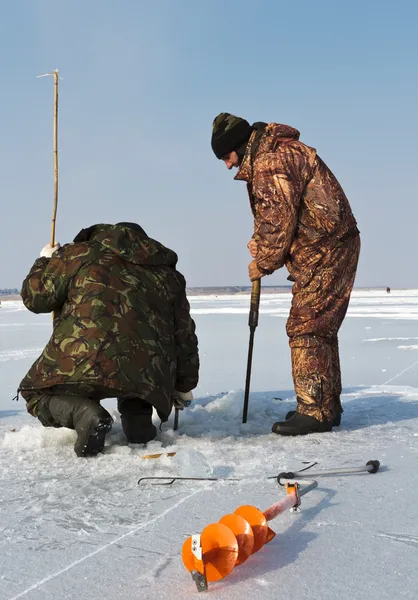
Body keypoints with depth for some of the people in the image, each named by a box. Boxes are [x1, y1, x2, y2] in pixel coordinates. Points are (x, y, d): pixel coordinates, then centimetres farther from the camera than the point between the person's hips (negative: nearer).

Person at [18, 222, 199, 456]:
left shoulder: (80, 253, 13)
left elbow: (36, 296, 16)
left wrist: (46, 261, 37)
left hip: (80, 365, -3)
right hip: (145, 374, 4)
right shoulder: (168, 275, 24)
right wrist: (184, 387, 40)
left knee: (37, 392, 26)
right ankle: (138, 417, 13)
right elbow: (185, 337, 26)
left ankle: (84, 412, -7)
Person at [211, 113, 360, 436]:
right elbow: (274, 216, 19)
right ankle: (327, 405, 22)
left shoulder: (271, 161, -18)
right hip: (329, 251, 11)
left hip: (324, 251, -11)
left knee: (306, 327, -9)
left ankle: (315, 411, -5)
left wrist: (263, 263, -8)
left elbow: (280, 221, -20)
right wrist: (260, 243, 3)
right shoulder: (277, 153, 16)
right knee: (320, 328, 14)